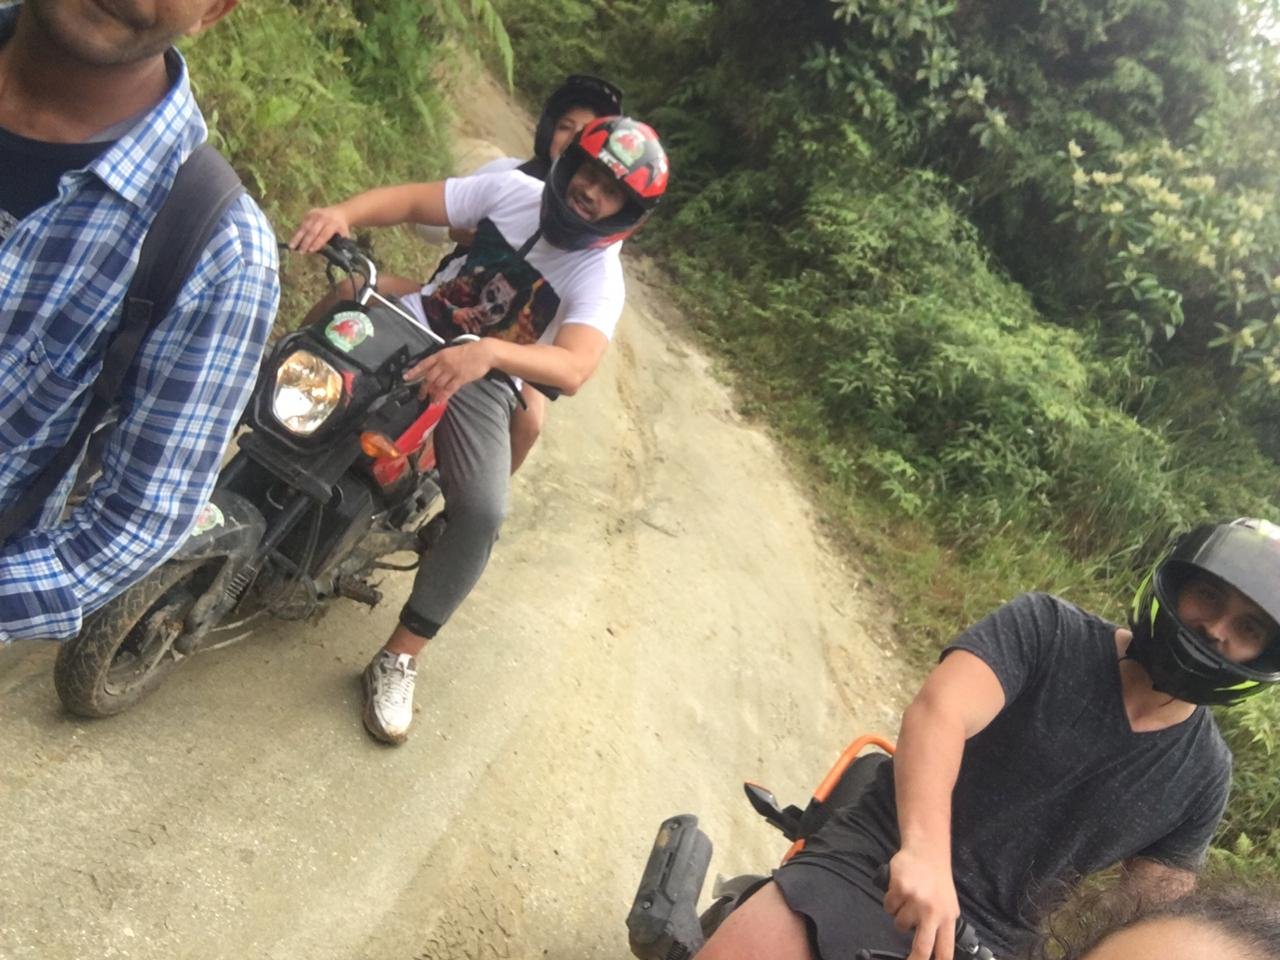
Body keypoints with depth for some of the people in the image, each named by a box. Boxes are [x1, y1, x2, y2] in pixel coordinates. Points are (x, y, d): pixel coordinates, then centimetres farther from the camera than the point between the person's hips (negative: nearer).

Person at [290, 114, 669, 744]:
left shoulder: (599, 277, -16)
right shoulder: (513, 191, -5)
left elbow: (574, 368, -34)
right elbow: (412, 200, -6)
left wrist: (487, 352, -52)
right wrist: (343, 212, -27)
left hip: (481, 381, -4)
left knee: (482, 512, -23)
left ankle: (399, 660, -9)